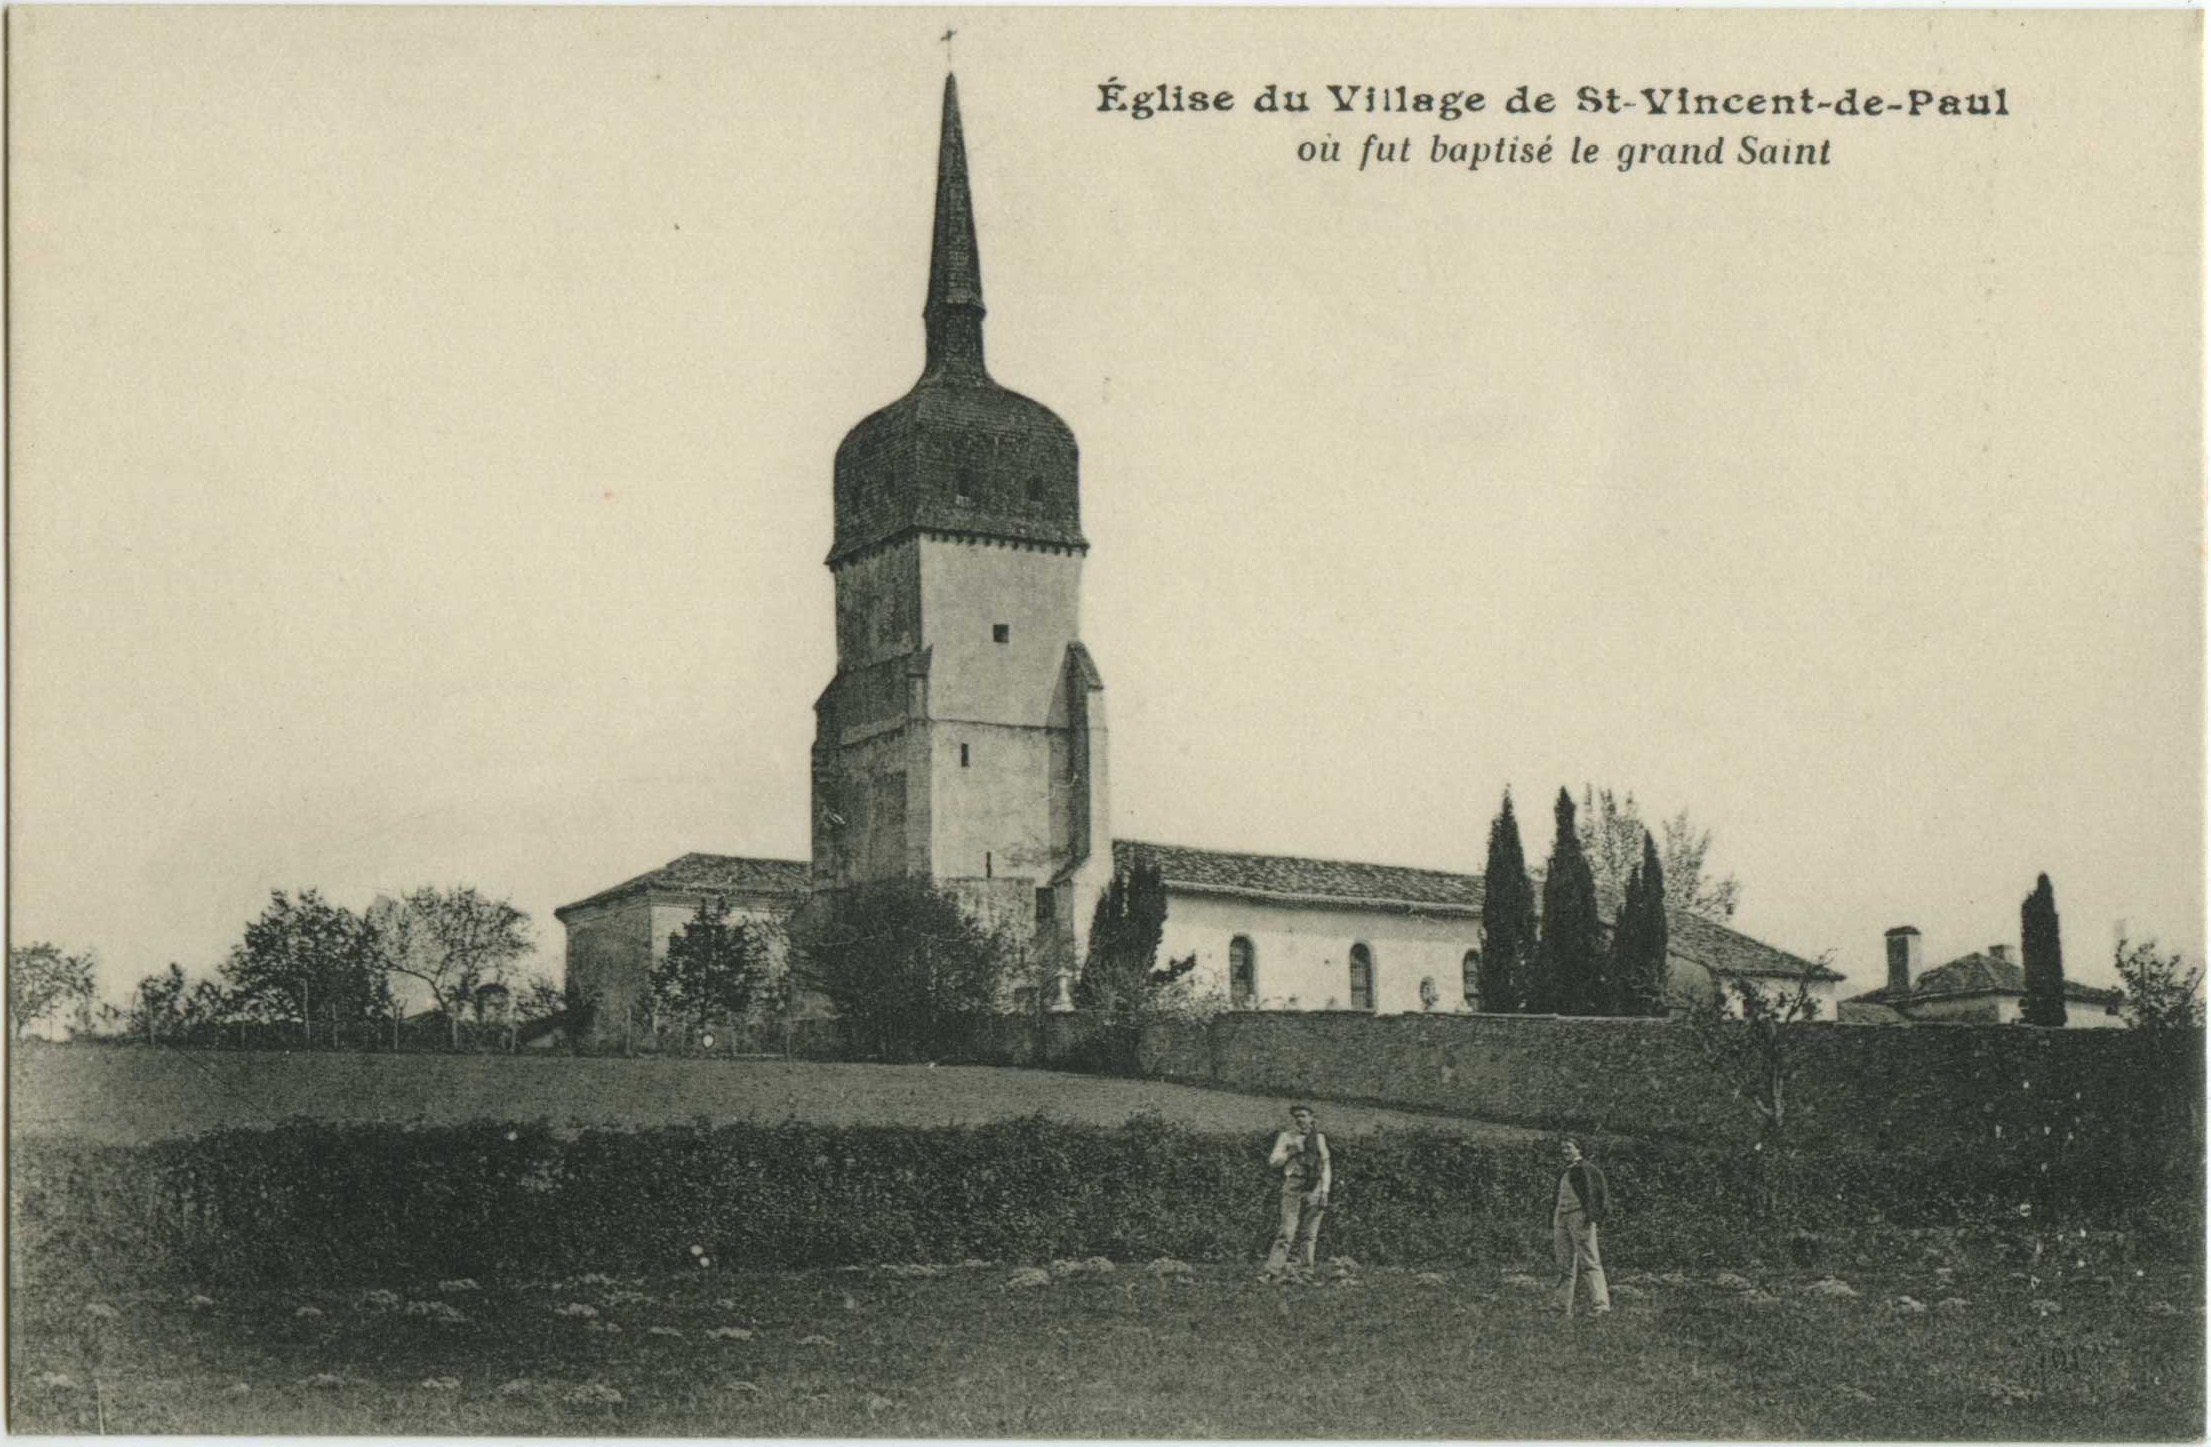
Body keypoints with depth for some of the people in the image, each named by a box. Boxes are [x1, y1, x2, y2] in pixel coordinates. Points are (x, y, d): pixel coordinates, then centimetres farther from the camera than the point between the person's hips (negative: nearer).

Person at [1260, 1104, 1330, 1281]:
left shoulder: (1319, 1139, 11)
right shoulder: (1286, 1137, 8)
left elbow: (1326, 1166, 10)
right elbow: (1273, 1160, 2)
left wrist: (1325, 1192, 0)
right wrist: (1292, 1151, -12)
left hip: (1314, 1188, 2)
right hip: (1293, 1186, -2)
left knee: (1309, 1233, 0)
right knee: (1287, 1231, -10)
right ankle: (1273, 1272, -13)